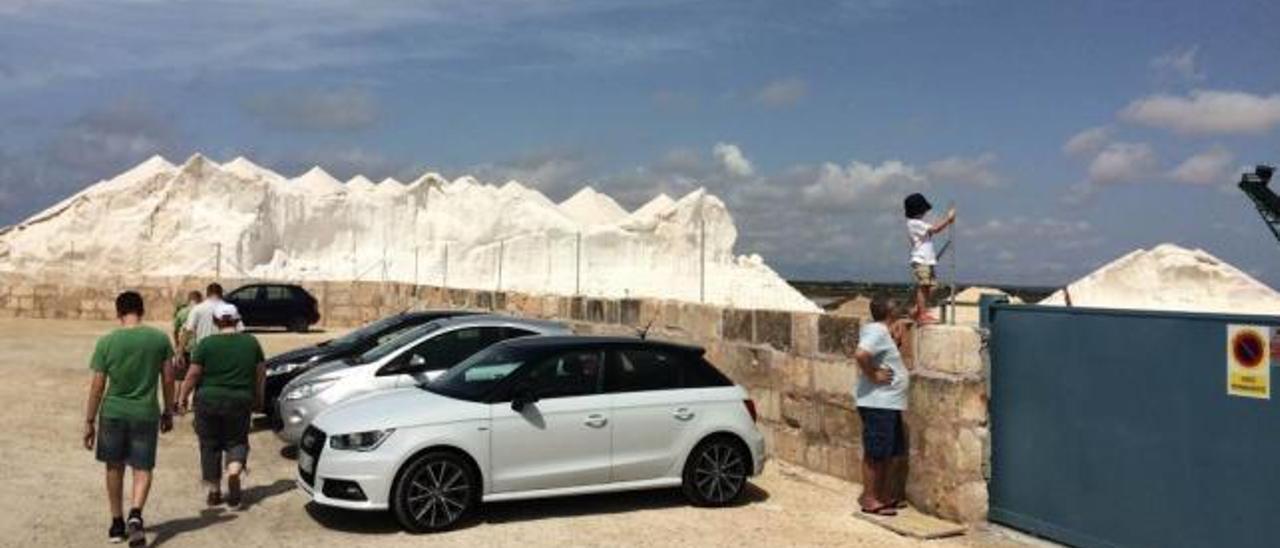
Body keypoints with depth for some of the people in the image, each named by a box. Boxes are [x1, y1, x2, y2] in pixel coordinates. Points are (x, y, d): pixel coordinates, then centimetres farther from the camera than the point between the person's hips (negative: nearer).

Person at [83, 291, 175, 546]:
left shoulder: (107, 342, -7)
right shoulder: (160, 338, -4)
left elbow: (97, 386, -4)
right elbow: (168, 379, 1)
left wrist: (89, 422, 4)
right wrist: (168, 412, 13)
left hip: (113, 413, 0)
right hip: (145, 413, 0)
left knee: (114, 468, 16)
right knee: (142, 469, 7)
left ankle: (117, 523, 24)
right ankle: (135, 515, -17)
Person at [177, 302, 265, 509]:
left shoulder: (206, 344, -7)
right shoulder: (251, 342, 1)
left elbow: (193, 374, -8)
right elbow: (260, 372, 6)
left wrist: (182, 397, 4)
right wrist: (258, 397, 18)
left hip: (209, 401, -1)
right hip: (240, 401, 1)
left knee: (210, 445, 12)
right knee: (236, 441, 15)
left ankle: (214, 491, 16)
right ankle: (234, 469, -14)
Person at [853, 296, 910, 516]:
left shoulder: (881, 331, 12)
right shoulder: (878, 332, -18)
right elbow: (860, 354, -34)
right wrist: (873, 375, -20)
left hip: (888, 403, 10)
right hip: (877, 404, -10)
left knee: (890, 452, 16)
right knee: (875, 453, -2)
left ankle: (884, 495, 26)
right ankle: (869, 499, 6)